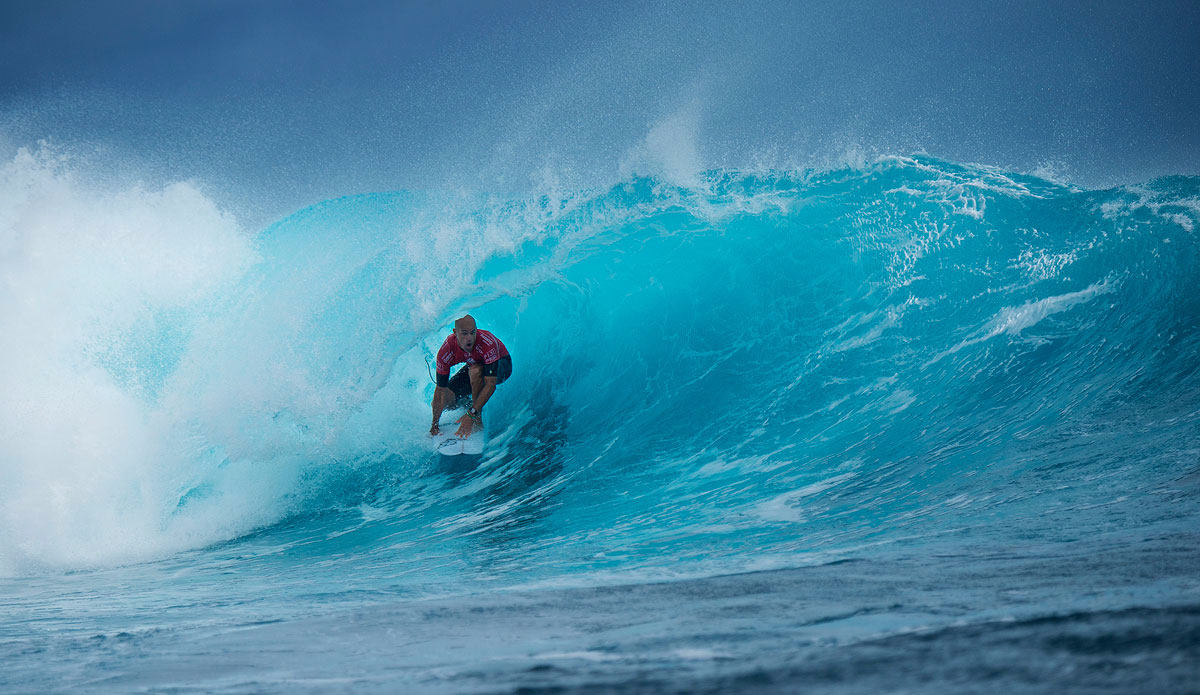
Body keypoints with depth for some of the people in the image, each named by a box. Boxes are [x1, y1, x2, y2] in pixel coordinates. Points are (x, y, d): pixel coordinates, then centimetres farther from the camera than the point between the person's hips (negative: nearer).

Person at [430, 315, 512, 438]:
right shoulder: (446, 350, -29)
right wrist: (434, 426, -24)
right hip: (474, 365, 4)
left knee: (475, 370, -38)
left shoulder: (487, 342, -40)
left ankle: (478, 420, -25)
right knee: (447, 401, -13)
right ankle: (468, 402, 20)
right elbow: (441, 390, -23)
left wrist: (471, 415, -49)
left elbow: (491, 384, -43)